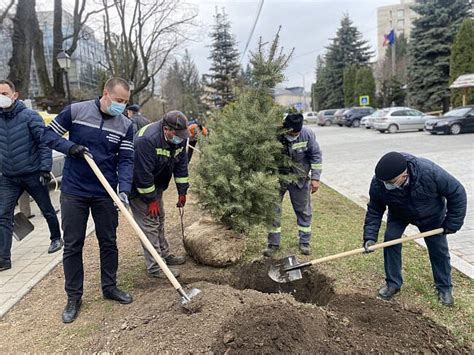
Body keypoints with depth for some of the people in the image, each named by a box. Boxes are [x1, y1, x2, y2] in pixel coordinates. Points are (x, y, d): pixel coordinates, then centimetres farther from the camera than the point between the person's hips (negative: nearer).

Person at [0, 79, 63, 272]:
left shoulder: (30, 116, -11)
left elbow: (45, 142, -13)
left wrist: (45, 169, -18)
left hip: (32, 175, -4)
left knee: (47, 210, 12)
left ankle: (56, 238, 36)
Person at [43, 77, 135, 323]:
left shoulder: (126, 125, -2)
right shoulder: (76, 111, -7)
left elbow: (126, 160, -6)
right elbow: (48, 135, 1)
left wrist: (124, 190, -20)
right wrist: (70, 147, -18)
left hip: (105, 194, 2)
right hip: (73, 192, -1)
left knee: (109, 242, 11)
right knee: (72, 245, 6)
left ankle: (109, 287, 30)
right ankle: (74, 297, 21)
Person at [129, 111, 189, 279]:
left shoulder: (179, 138, -8)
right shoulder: (147, 140, -34)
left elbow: (181, 164, 1)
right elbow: (143, 173, -32)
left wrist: (182, 191, 0)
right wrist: (151, 200, -25)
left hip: (156, 185, 9)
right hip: (138, 187, -9)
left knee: (159, 219, 17)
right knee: (149, 223, -8)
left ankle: (164, 255, 32)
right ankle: (155, 267, -1)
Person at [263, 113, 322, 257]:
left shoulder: (307, 134, -16)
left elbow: (316, 156, -5)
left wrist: (315, 178, -6)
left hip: (300, 179, 1)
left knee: (304, 211, 11)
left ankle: (304, 242, 29)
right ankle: (273, 243, 20)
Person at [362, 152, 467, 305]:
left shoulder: (429, 171, -42)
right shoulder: (378, 183, -36)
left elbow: (457, 193, -25)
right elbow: (374, 211, -19)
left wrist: (452, 223, -20)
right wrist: (370, 237, -27)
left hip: (431, 216, -1)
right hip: (399, 215, 1)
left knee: (439, 249, 5)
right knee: (390, 239, -13)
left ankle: (444, 288, 27)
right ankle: (393, 283, 6)